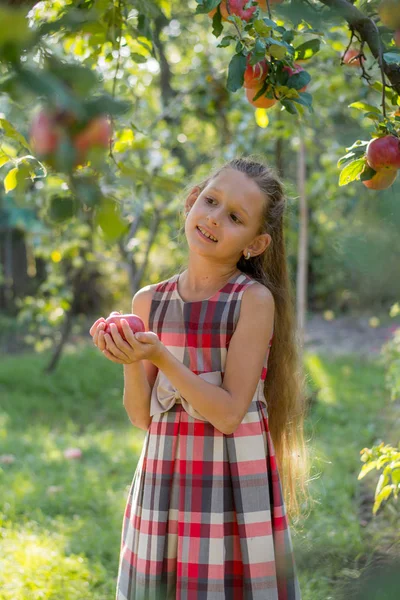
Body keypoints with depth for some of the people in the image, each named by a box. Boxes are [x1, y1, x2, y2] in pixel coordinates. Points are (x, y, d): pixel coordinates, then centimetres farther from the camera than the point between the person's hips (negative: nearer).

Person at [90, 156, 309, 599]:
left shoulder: (255, 300, -10)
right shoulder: (148, 302, 3)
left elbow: (229, 413, -15)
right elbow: (143, 417, 4)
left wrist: (160, 357, -23)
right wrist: (130, 362, -14)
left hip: (233, 481, -4)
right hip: (164, 478, 4)